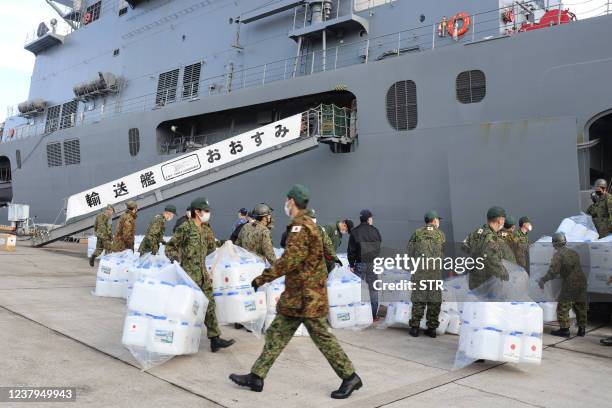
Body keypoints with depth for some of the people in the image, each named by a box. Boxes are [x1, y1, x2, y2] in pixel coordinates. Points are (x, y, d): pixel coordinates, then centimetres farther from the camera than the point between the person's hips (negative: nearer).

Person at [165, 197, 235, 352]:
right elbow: (170, 247, -9)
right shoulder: (185, 228, -10)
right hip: (189, 275, -7)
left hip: (203, 275, 7)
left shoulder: (206, 231, 12)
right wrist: (175, 257, -24)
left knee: (209, 306, 6)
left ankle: (215, 339, 9)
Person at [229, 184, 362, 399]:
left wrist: (263, 277, -20)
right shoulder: (308, 224, 15)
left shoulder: (300, 226, -17)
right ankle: (256, 377, 17)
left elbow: (291, 259, -25)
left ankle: (350, 377, 11)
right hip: (299, 294, 10)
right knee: (276, 333, 11)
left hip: (306, 295, -10)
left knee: (322, 337, 0)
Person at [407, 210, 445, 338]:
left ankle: (415, 327, 6)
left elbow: (410, 252, 4)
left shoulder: (417, 233, 2)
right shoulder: (441, 234, 3)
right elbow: (444, 254, 7)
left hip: (419, 270, 0)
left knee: (418, 299, 5)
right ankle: (432, 327, 12)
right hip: (436, 270, 0)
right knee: (434, 299, 9)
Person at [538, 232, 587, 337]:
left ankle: (564, 329, 5)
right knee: (580, 307, 15)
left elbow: (553, 271, -19)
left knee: (563, 307, 4)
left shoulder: (558, 254, -11)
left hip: (569, 285, -7)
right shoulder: (574, 253, 12)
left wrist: (543, 280, -9)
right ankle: (582, 329, 22)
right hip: (581, 282, 7)